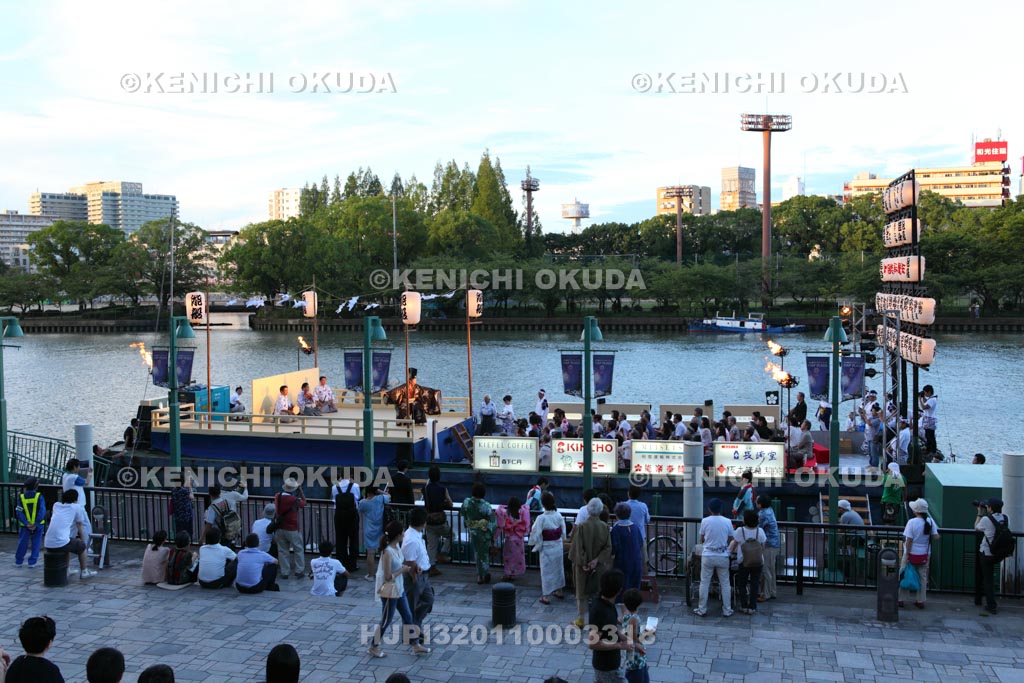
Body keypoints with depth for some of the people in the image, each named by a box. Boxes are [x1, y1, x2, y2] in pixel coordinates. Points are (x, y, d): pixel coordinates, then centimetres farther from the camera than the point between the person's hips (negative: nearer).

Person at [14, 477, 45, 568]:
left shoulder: (21, 497, -5)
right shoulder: (39, 496, -11)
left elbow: (19, 512, -10)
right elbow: (42, 511, -18)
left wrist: (26, 523, -13)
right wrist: (36, 524, -16)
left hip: (25, 526, 2)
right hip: (38, 525, -2)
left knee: (22, 543, 15)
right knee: (35, 544, 10)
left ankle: (18, 561, 23)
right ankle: (32, 562, 10)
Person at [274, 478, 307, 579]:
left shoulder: (277, 497, -7)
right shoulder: (295, 500, -18)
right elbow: (304, 502, 2)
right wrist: (300, 490, 4)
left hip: (280, 528, 4)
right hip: (292, 529, -3)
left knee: (283, 551, 11)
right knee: (298, 550, 12)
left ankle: (284, 572, 13)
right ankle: (299, 571, 14)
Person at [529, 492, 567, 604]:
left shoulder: (541, 518, -21)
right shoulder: (559, 516, -7)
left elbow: (536, 534, -15)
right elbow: (563, 532, 2)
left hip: (546, 548, -5)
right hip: (558, 546, 5)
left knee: (546, 571, 6)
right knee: (558, 567, 21)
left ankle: (546, 596, 10)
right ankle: (559, 591, 36)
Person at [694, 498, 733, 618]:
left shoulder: (705, 521, -7)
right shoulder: (727, 522, -6)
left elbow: (702, 540, 3)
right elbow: (730, 540, 3)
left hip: (708, 556, -1)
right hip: (723, 556, 1)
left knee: (704, 583, 7)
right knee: (725, 584, 11)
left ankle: (702, 610, 11)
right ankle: (727, 610, 14)